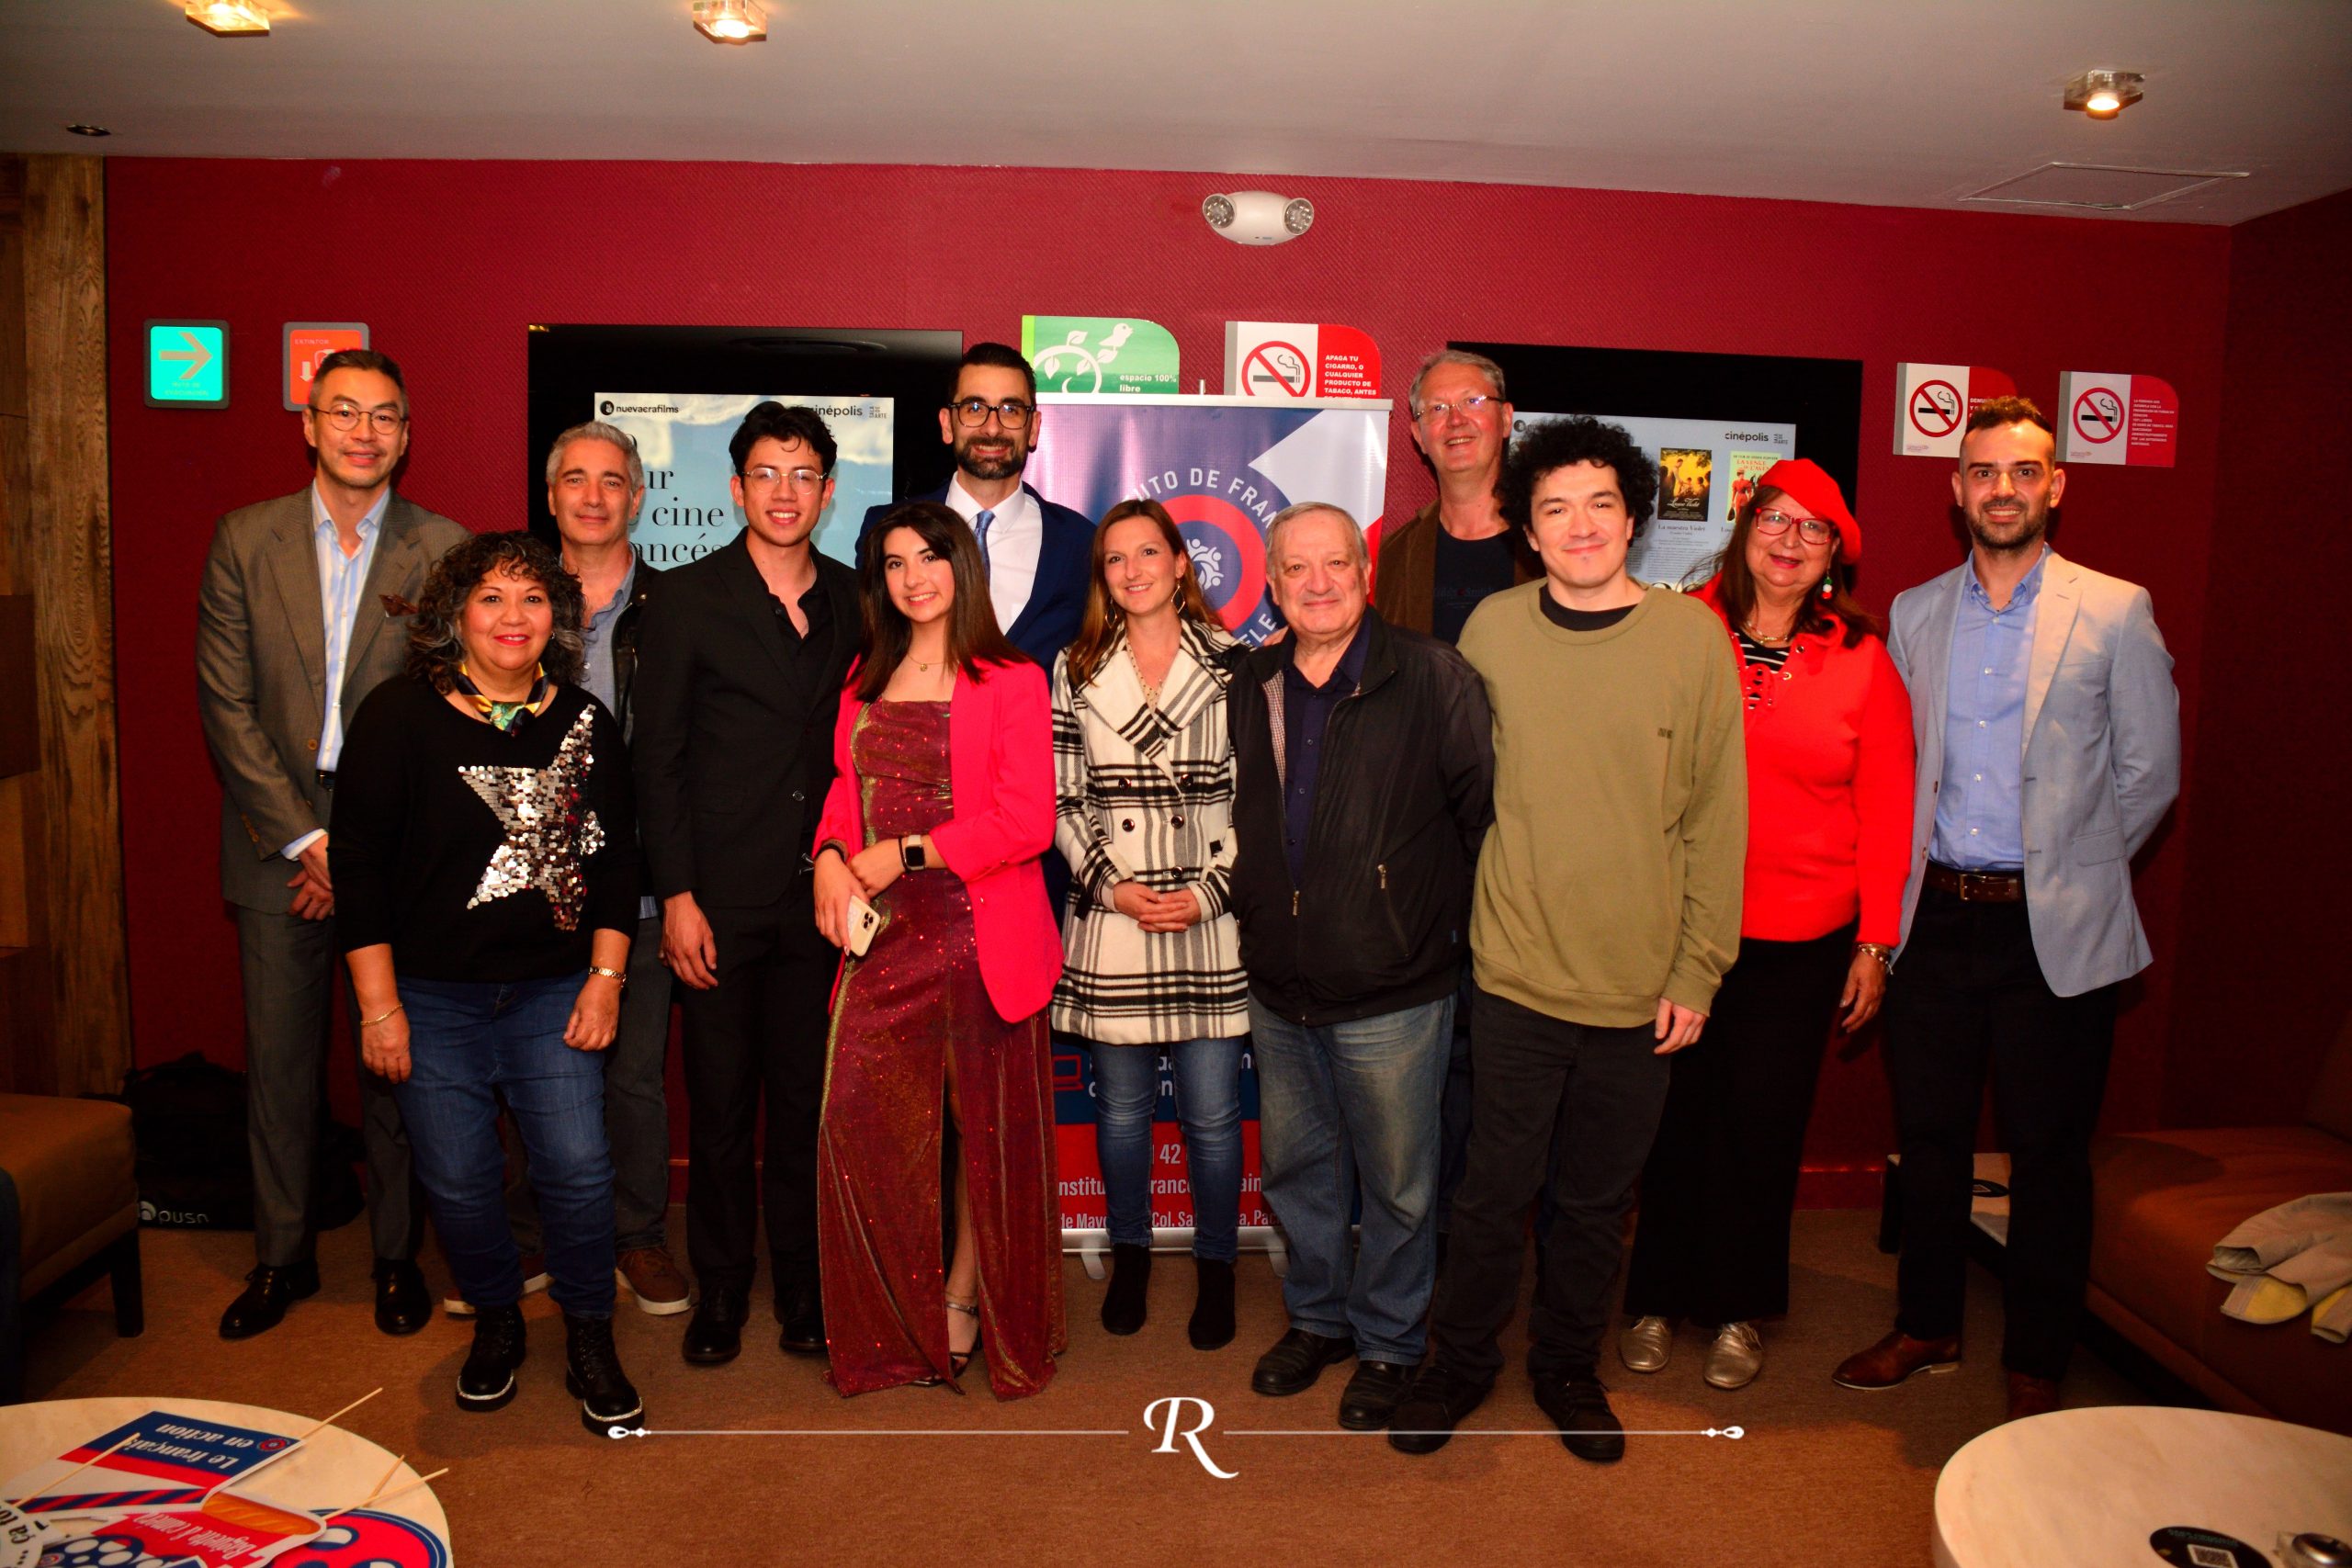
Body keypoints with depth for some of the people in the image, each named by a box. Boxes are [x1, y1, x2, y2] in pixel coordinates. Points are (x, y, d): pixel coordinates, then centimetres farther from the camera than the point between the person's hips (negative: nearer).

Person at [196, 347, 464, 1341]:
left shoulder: (444, 551, -1)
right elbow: (225, 703, 0)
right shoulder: (244, 541, 5)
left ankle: (398, 1255, 23)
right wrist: (303, 838, -8)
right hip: (279, 839, 2)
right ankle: (282, 1256, 27)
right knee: (277, 1061, 10)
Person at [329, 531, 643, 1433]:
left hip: (554, 992, 1)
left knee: (577, 1168, -6)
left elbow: (616, 856, 7)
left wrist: (605, 976, 0)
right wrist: (379, 1002, -7)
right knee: (457, 1179, 6)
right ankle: (495, 1322, 32)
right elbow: (358, 860, -4)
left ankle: (589, 1341, 15)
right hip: (432, 995, -1)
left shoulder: (584, 724, 4)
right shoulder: (399, 715, -4)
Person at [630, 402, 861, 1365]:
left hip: (819, 892, 2)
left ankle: (803, 1288, 23)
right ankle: (720, 1291, 24)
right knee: (720, 1103, 8)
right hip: (721, 897, -2)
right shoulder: (687, 598, 1)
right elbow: (657, 757, -2)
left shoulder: (853, 601, 8)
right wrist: (676, 895, -7)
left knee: (804, 1100, 9)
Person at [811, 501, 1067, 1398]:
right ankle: (897, 1328, 19)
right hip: (885, 932, 5)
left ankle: (963, 1299, 28)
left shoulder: (1011, 682, -3)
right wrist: (832, 856, 0)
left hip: (982, 936, -4)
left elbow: (1027, 821, -10)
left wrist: (907, 853, -12)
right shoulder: (867, 679, 15)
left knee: (990, 1124, 6)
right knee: (859, 1122, 1)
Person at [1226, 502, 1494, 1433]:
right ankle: (1316, 1318, 40)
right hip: (1278, 992, 5)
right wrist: (1256, 923, 12)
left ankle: (1389, 1343, 31)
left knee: (1396, 1183, 10)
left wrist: (1451, 922, -4)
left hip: (1391, 994, -5)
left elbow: (1485, 807, -7)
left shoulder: (1430, 677, -10)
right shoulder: (1250, 690, 6)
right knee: (1295, 1169, 19)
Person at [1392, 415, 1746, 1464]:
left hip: (1640, 986, 0)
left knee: (1597, 1200, 15)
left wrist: (1698, 968, -3)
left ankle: (1568, 1367, 37)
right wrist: (1462, 921, 6)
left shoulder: (1692, 637, -5)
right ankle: (1461, 1363, 32)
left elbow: (1716, 817, -2)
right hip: (1516, 974, 0)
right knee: (1495, 1189, 9)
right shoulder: (1493, 630, -2)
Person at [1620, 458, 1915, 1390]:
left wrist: (1875, 942, 2)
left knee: (1763, 1123, 8)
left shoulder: (1861, 661, 3)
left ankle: (1737, 1310, 28)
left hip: (1801, 939, 1)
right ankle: (1658, 1300, 26)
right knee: (1675, 1113, 7)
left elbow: (1887, 812, 5)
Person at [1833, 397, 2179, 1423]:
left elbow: (2150, 771, 2)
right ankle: (1926, 1329, 31)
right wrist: (1914, 870, 9)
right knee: (1928, 1138, 13)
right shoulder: (1914, 614, 8)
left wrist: (2072, 872, 4)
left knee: (2049, 1156, 7)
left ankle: (2036, 1367, 24)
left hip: (2055, 931, -3)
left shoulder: (2115, 611, -2)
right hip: (1935, 920, 3)